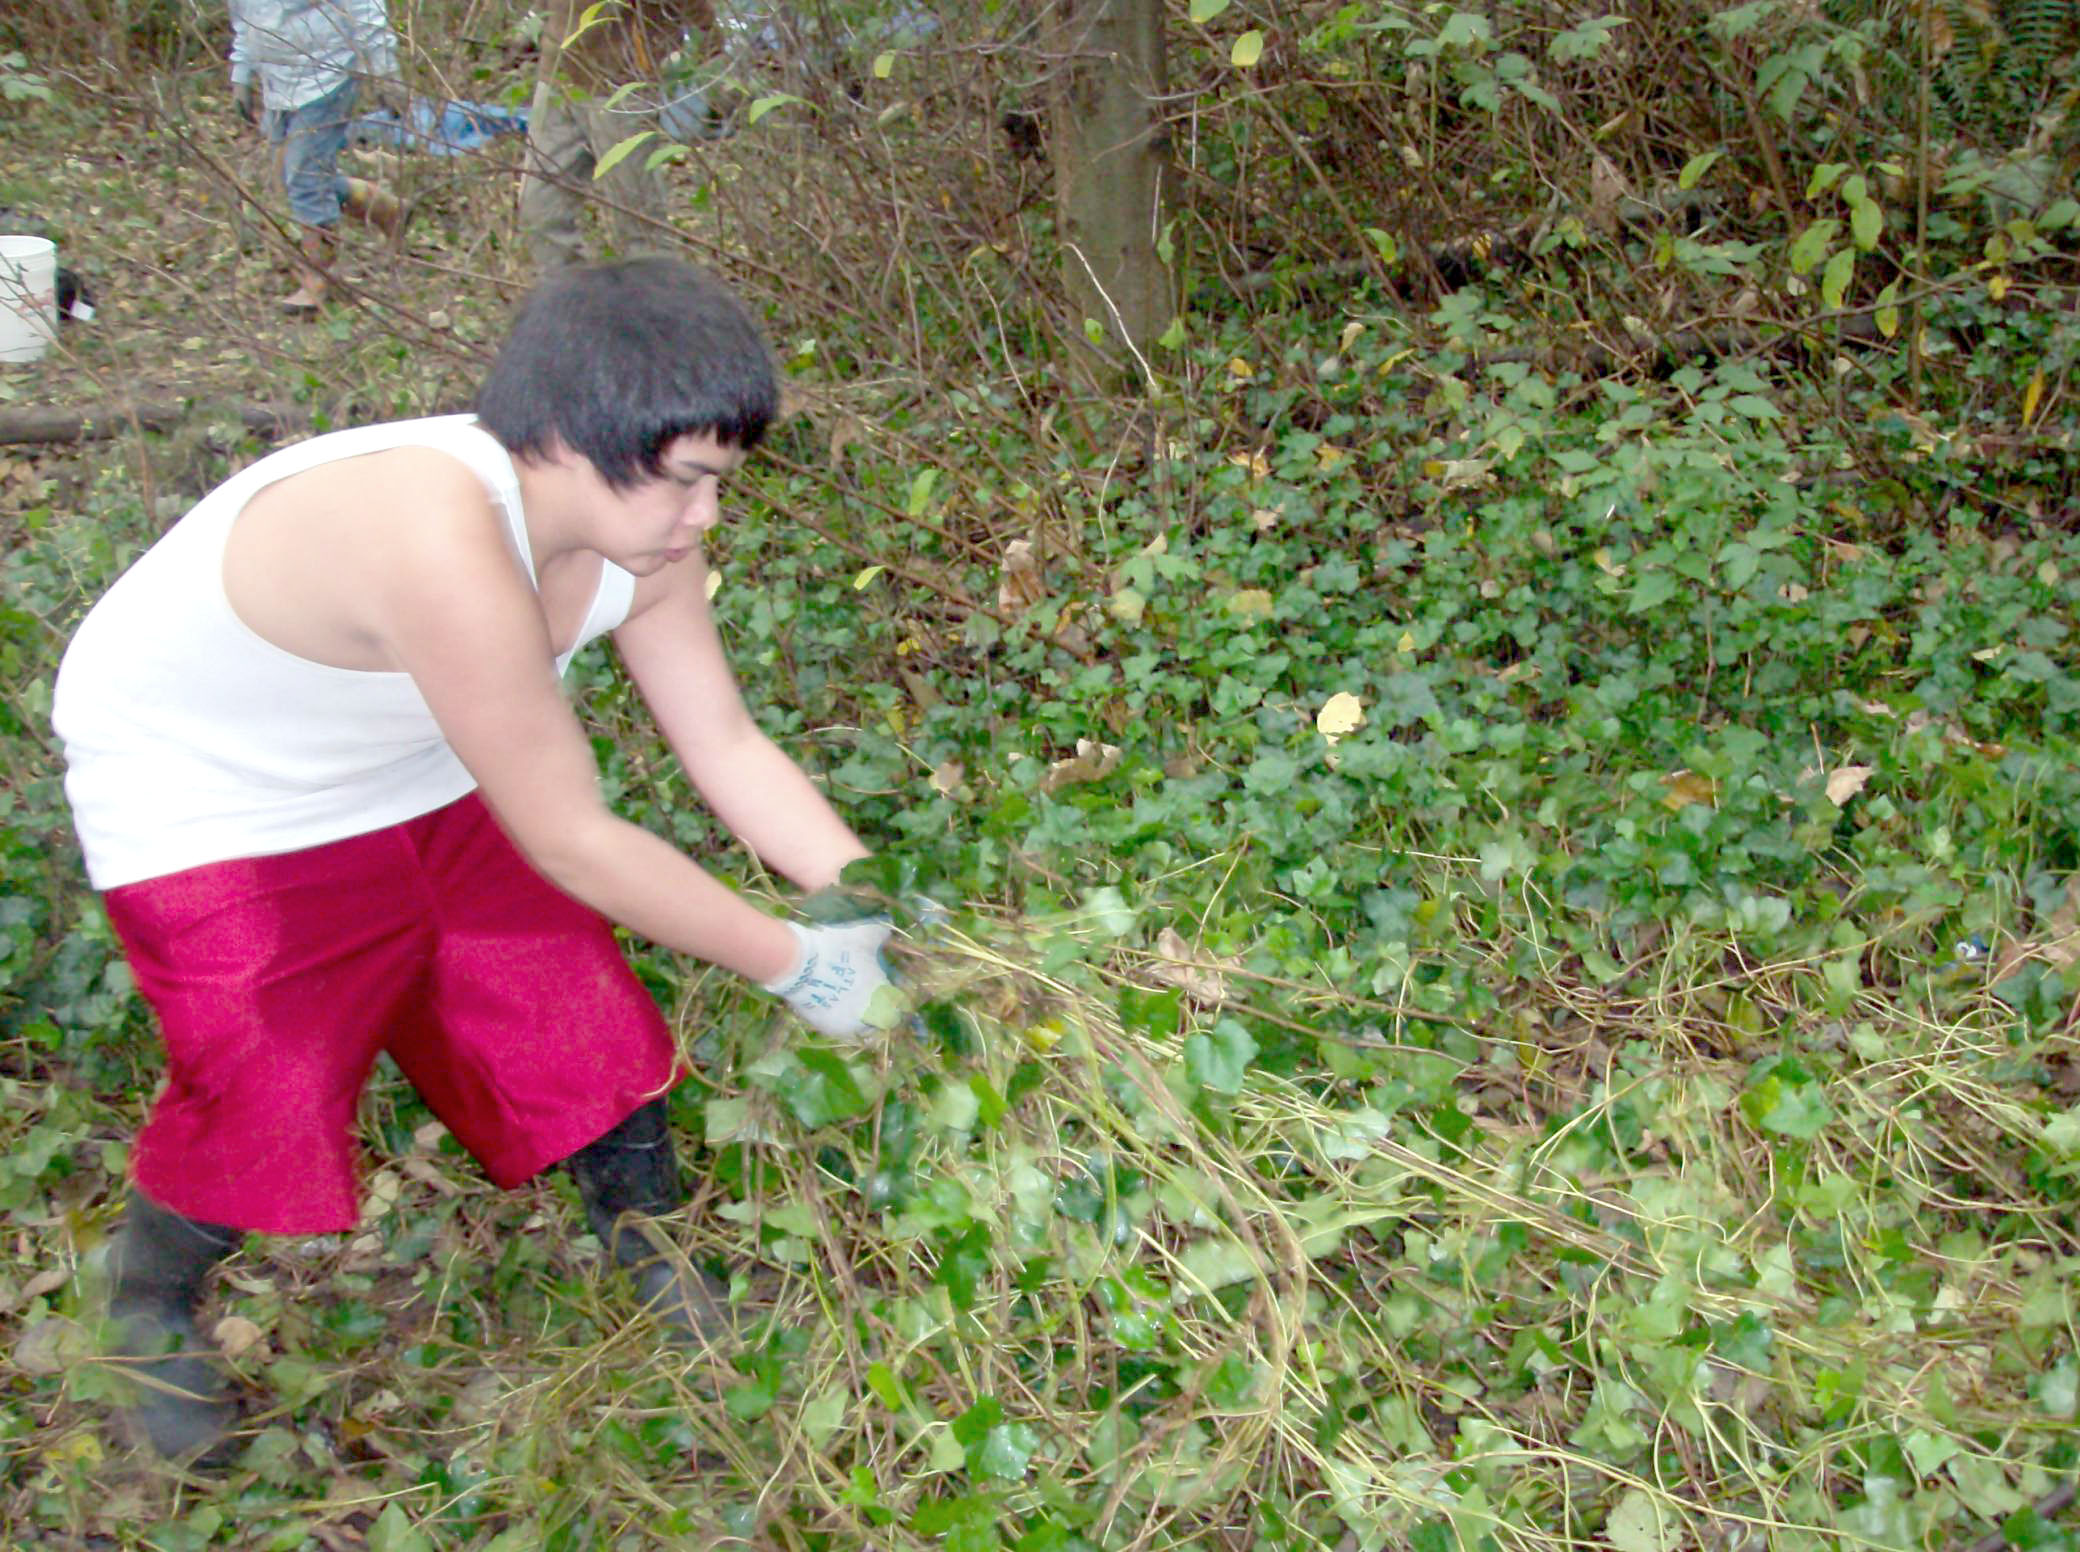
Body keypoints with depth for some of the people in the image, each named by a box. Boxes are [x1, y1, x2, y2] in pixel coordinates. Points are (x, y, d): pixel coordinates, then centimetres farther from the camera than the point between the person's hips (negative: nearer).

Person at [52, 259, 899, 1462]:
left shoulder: (636, 524, -18)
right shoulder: (444, 542, -44)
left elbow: (728, 746, -8)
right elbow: (570, 840, -36)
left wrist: (876, 908, -16)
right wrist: (792, 963, -26)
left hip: (417, 773, 7)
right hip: (201, 797, -7)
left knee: (571, 993, 5)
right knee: (266, 1099, -5)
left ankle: (656, 1258, 30)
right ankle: (154, 1297, 30)